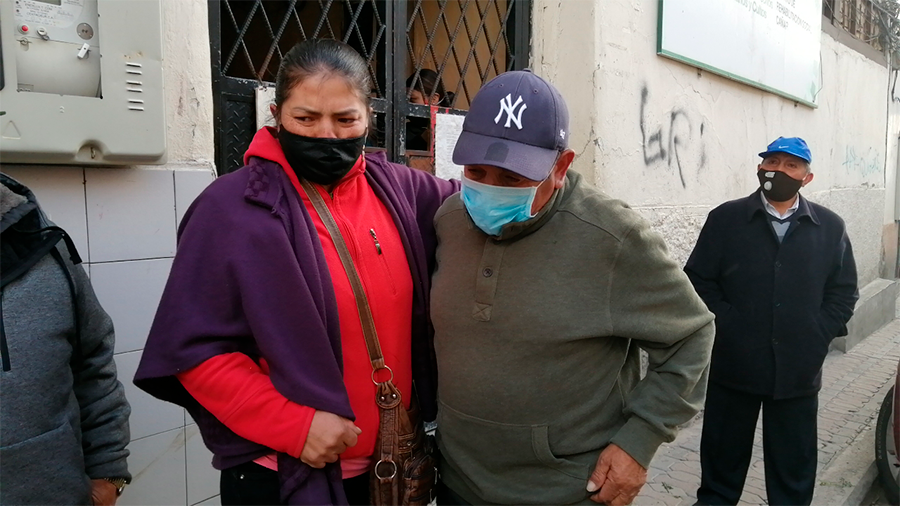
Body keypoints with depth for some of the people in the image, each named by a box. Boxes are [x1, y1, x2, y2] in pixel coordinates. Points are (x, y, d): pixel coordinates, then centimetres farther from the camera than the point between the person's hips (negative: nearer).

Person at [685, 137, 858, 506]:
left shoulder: (831, 227, 5)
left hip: (799, 371, 2)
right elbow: (698, 279, -3)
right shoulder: (725, 218, -1)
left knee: (794, 462, 15)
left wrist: (816, 337, -6)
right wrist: (726, 326, -11)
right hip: (734, 365, -1)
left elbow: (843, 292, 6)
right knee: (723, 455, 13)